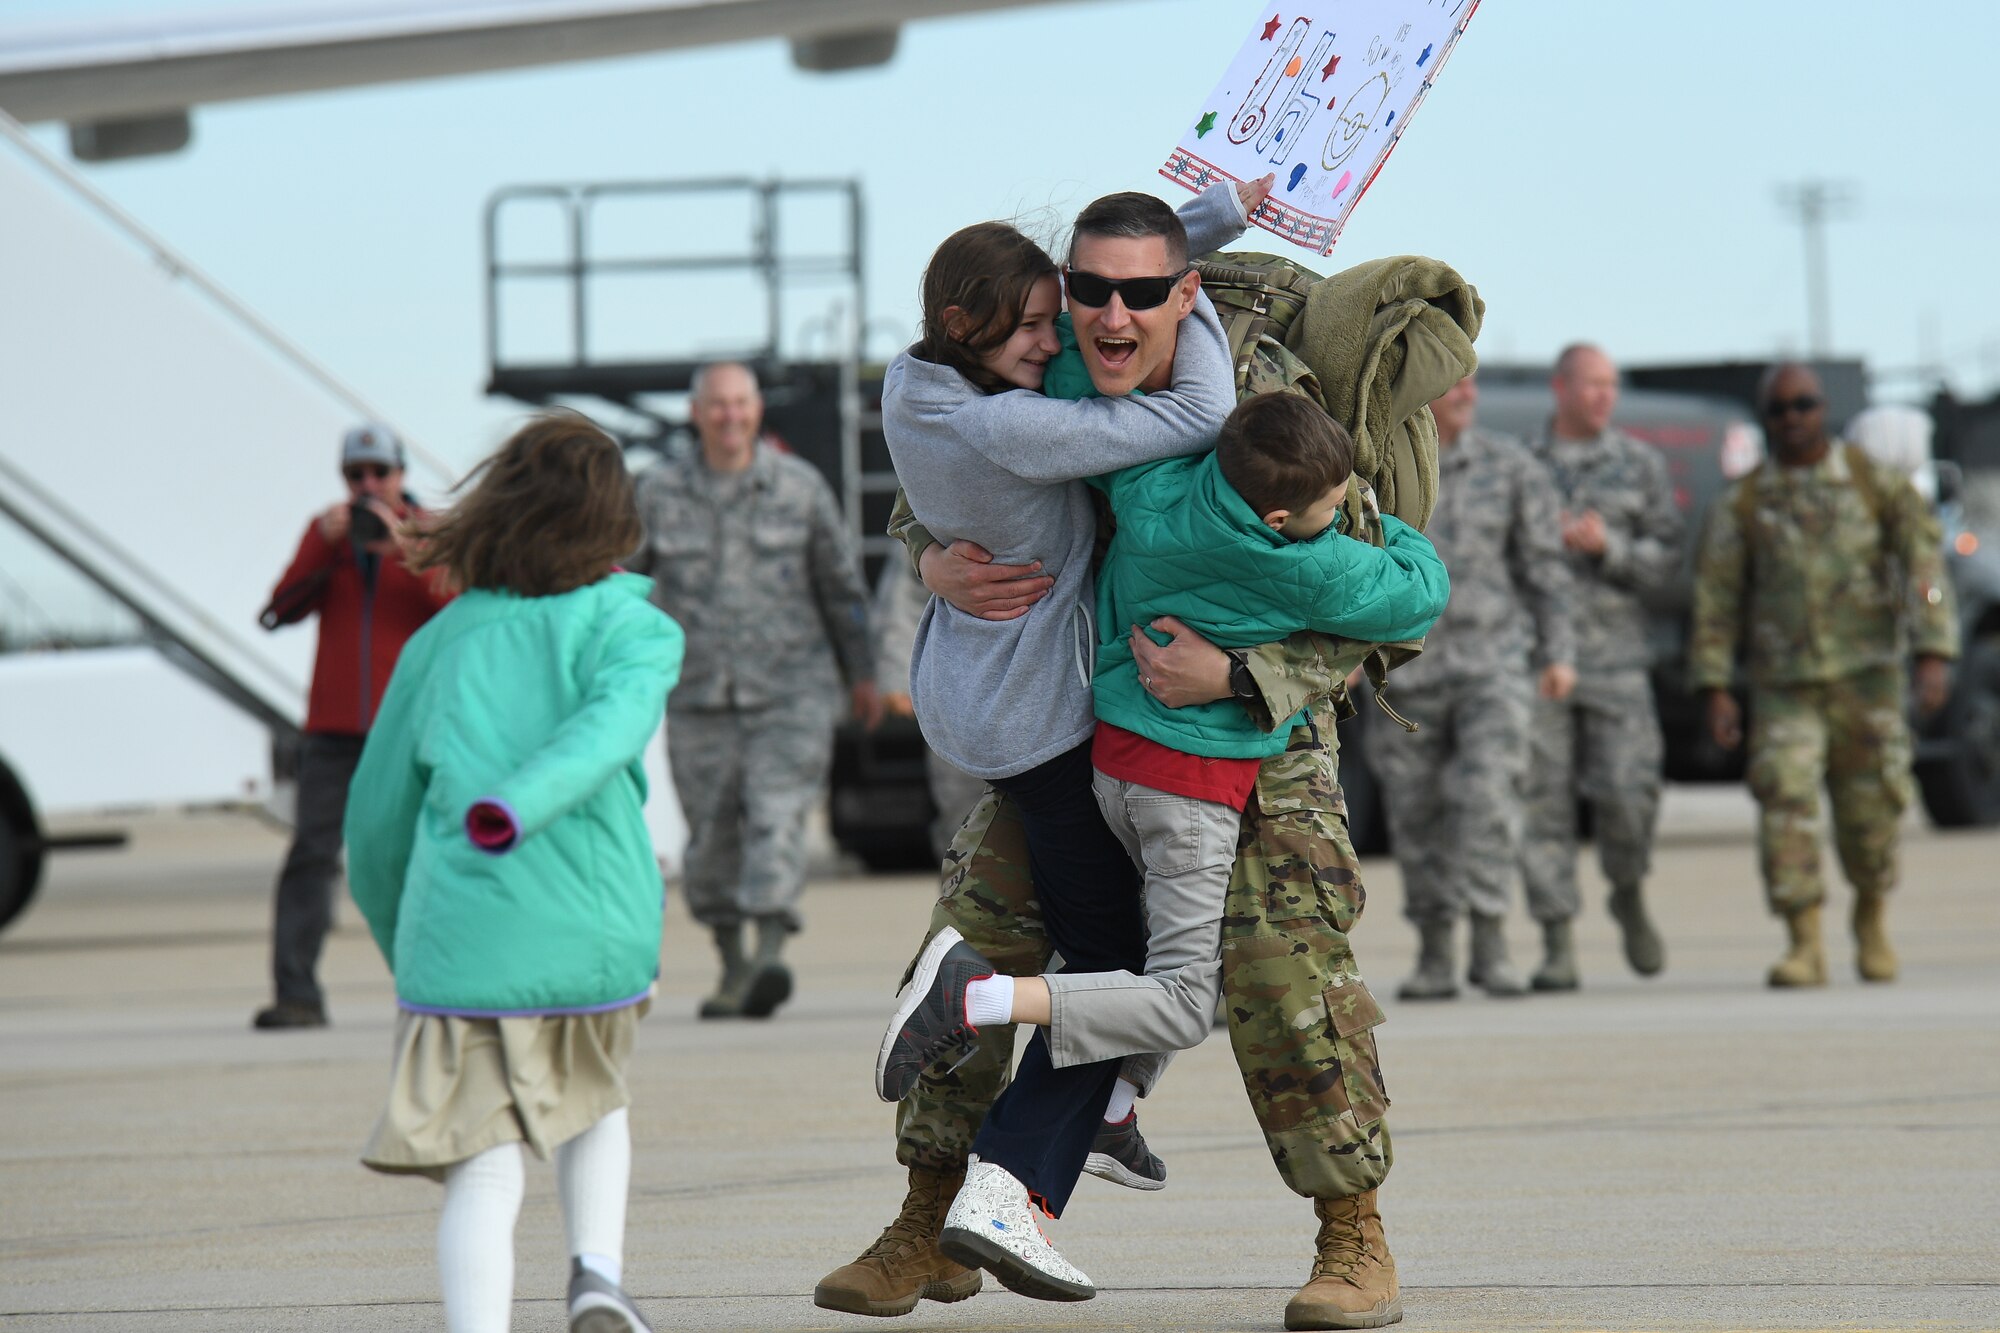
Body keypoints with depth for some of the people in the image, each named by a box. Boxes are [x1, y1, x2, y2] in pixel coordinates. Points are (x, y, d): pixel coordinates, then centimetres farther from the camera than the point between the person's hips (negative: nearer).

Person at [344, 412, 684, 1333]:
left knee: (483, 1175, 1)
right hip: (598, 933, 0)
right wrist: (518, 809, -31)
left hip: (460, 942, 0)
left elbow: (377, 816, 19)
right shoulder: (632, 628, 8)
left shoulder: (442, 639, 15)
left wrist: (399, 941, 34)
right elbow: (609, 727, -16)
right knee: (592, 1101, 27)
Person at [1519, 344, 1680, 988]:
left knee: (1628, 792, -9)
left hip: (1614, 653, 0)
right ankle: (1557, 947, 0)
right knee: (1543, 802, -3)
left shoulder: (1639, 465, 9)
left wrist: (1608, 547, -12)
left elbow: (1666, 558, 4)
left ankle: (1628, 897, 20)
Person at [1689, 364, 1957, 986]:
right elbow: (1715, 599, 4)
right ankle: (1805, 947, -13)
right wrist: (1715, 690, -2)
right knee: (1786, 801, -14)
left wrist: (1933, 655, -15)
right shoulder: (1742, 504, 3)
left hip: (1866, 673, 0)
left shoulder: (1878, 484, 1)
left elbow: (1924, 569, -4)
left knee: (1871, 808, 4)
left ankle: (1871, 918, 31)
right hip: (1783, 686, 0)